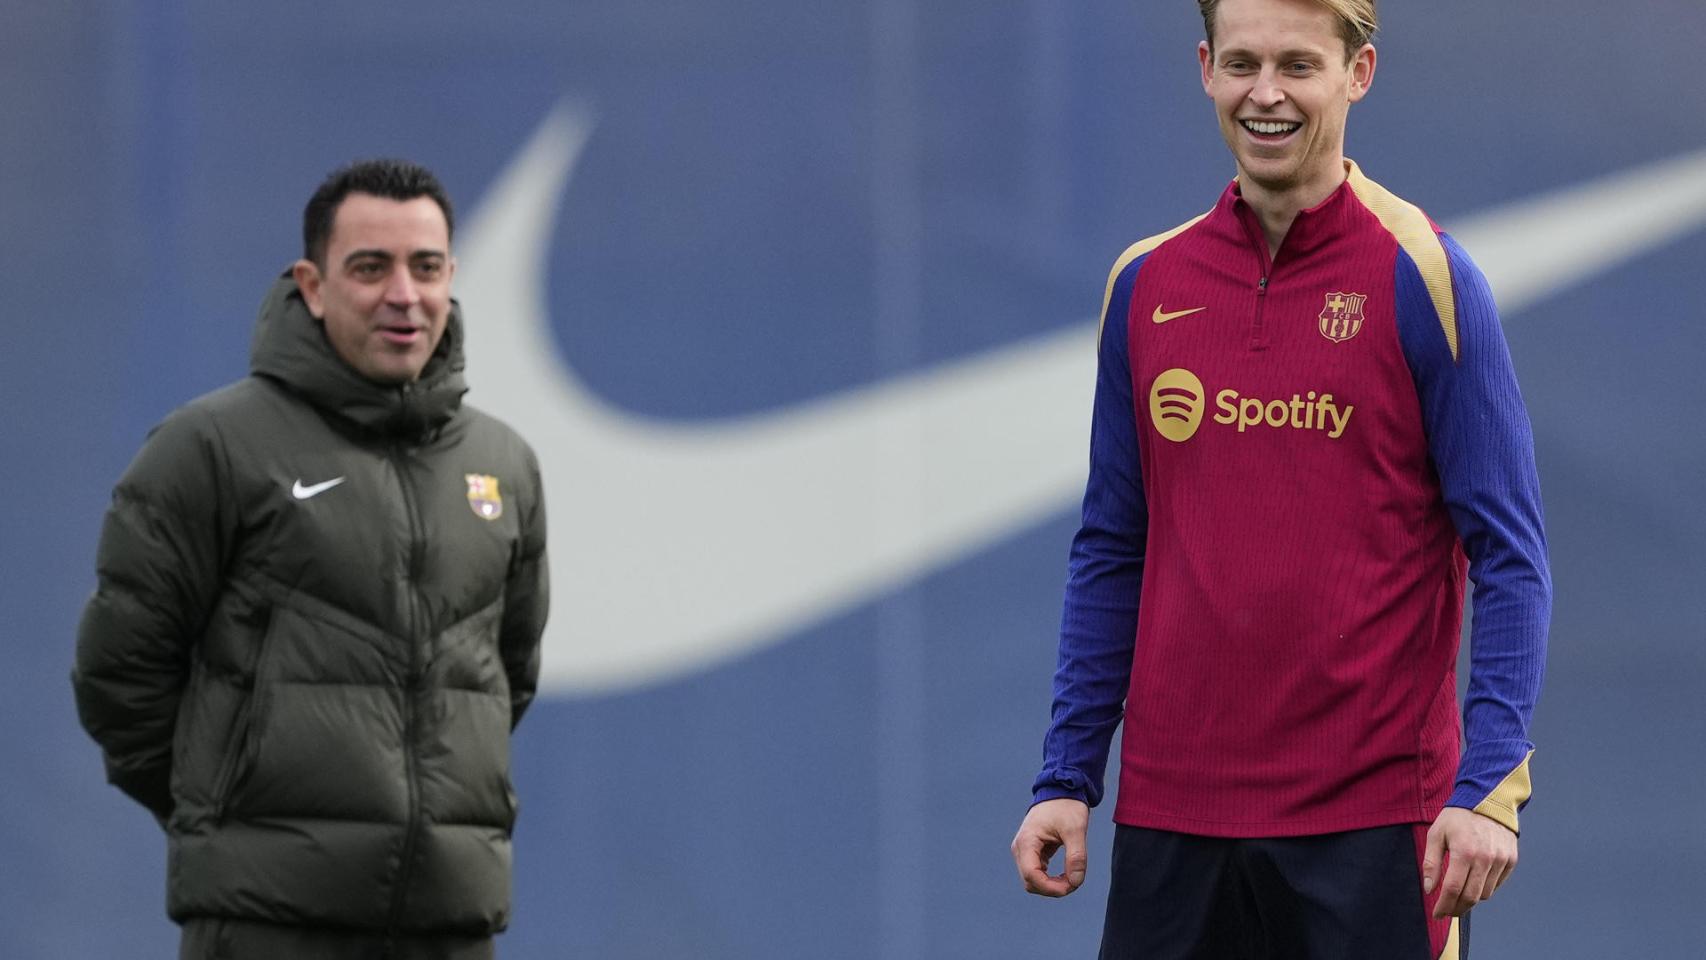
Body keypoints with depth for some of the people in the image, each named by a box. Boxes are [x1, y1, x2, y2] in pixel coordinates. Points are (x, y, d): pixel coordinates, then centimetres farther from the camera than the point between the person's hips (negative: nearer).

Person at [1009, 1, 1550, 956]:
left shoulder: (1424, 278, -3)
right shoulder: (1147, 285, 9)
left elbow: (1510, 556, -5)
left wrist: (1490, 787, -14)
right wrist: (1067, 777, 8)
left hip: (1374, 820, -4)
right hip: (1172, 822, 4)